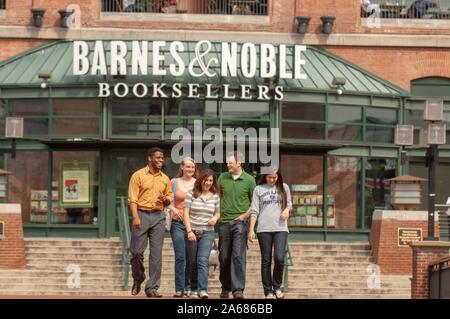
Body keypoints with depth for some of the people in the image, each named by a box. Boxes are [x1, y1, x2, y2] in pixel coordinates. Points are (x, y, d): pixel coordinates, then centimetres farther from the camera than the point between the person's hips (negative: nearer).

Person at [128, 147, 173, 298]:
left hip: (158, 216, 3)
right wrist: (135, 217, -16)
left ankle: (152, 288, 1)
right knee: (137, 251, -2)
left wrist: (166, 199, -5)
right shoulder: (138, 175, 0)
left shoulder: (165, 179, 13)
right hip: (142, 214, -3)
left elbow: (170, 197, 20)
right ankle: (137, 281, 22)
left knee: (156, 253, -2)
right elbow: (132, 198, -5)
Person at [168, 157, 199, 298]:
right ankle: (179, 289, -7)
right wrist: (173, 209, -15)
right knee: (180, 257, -8)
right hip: (178, 222, -1)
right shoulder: (174, 182, 7)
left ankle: (188, 287, 13)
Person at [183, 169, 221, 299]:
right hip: (192, 231, 0)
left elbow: (217, 213, 18)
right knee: (193, 262, 5)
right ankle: (194, 289, 18)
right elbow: (186, 213, -3)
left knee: (203, 260, -15)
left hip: (207, 232, 0)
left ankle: (203, 290, -22)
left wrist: (215, 218, -6)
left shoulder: (215, 196, 7)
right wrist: (189, 231, -12)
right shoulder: (191, 193, 0)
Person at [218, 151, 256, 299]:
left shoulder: (249, 180, 0)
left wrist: (245, 215, -6)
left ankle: (238, 289, -13)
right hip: (224, 221, 3)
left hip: (240, 222, -3)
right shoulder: (222, 177, 8)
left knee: (238, 256, -11)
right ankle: (225, 288, 20)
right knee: (224, 257, 7)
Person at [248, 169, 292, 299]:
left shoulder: (284, 188, 9)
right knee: (266, 261, 3)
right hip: (264, 229, 0)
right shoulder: (259, 189, 5)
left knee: (279, 258, -12)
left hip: (280, 228, 0)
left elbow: (289, 204, 16)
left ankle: (277, 286, 8)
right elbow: (254, 211, 4)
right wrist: (251, 230, -2)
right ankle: (268, 291, 10)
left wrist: (287, 209, -8)